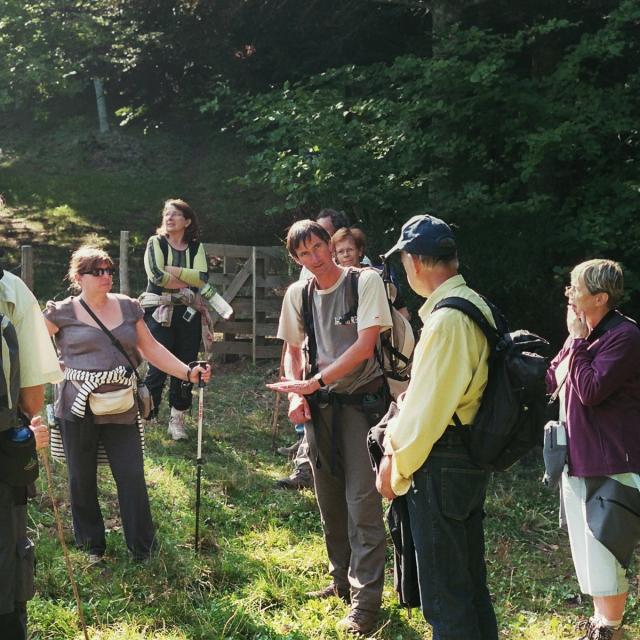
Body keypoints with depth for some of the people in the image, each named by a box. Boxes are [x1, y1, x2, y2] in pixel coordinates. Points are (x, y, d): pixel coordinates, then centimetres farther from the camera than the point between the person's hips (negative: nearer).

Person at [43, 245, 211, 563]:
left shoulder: (128, 307, 8)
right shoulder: (63, 312, -2)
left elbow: (151, 348, 10)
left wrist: (188, 372, 2)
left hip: (122, 408, 2)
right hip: (78, 409, -2)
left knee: (132, 477, 2)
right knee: (82, 480, 10)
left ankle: (143, 547, 15)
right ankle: (91, 545, 27)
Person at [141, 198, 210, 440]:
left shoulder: (196, 247, 9)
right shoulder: (156, 243, 2)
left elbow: (203, 278, -8)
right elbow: (156, 275, -15)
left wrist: (172, 270, -13)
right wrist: (188, 281, -8)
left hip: (188, 313, 3)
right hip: (160, 312, -3)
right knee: (158, 367, -8)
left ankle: (177, 421, 16)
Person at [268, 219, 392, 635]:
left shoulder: (366, 282, -12)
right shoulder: (298, 294, 4)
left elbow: (364, 346, -18)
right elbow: (293, 350, 14)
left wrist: (313, 382, -22)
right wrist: (296, 395, -3)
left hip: (362, 400, -6)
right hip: (320, 404, 6)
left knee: (362, 500, -9)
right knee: (330, 498, 14)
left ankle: (365, 599, -4)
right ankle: (343, 580, 30)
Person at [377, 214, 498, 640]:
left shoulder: (446, 319, -22)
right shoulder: (475, 306, 9)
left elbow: (426, 407, -21)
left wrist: (396, 465, -8)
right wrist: (397, 436, 7)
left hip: (442, 462, -10)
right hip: (472, 457, 10)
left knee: (443, 592, 2)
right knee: (470, 578, 21)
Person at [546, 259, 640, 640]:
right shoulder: (586, 335, 10)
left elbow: (590, 390, -26)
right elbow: (553, 381, 12)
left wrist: (577, 341, -18)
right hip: (579, 459, 9)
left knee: (604, 555, -4)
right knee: (589, 552, 18)